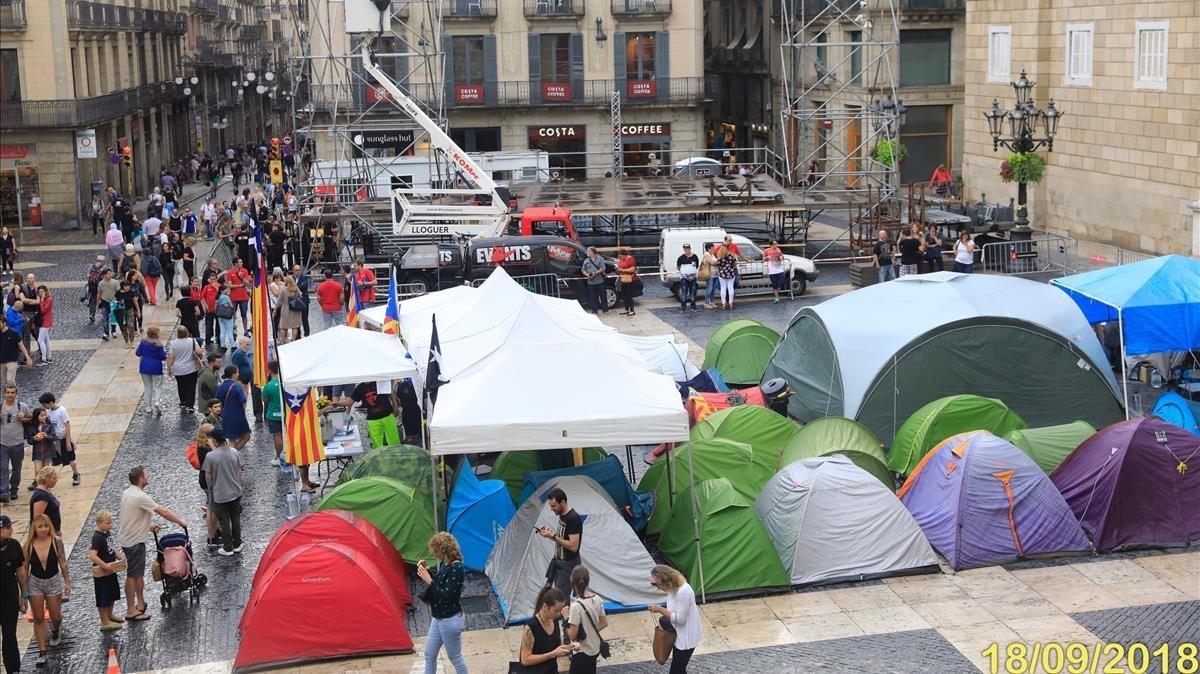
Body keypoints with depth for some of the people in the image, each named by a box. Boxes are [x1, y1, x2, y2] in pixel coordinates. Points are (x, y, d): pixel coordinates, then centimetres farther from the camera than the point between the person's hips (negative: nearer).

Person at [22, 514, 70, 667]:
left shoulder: (56, 542, -14)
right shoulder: (29, 545, -13)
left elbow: (63, 563, -4)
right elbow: (25, 568, -3)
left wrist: (67, 582, -1)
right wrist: (24, 588, 0)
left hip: (53, 581, 0)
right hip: (35, 583, 0)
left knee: (55, 616, 10)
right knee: (38, 618, 3)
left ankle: (56, 631, 46)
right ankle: (42, 652, 10)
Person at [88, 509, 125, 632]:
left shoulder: (107, 533, 3)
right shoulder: (97, 537, -24)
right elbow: (92, 556, -34)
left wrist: (121, 557, 3)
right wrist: (105, 566, -34)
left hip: (111, 570, 9)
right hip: (102, 573, -9)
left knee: (113, 594, 23)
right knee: (103, 598, 4)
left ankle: (109, 615, 42)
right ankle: (105, 623, 14)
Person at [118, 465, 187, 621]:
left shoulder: (126, 493, 7)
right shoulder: (140, 497, -23)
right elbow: (163, 512, -18)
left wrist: (148, 526, 20)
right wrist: (180, 522, -8)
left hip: (128, 537, 10)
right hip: (134, 541, -10)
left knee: (139, 573, 17)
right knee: (132, 575, -4)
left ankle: (140, 603, 26)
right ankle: (131, 611, 0)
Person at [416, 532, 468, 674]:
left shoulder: (456, 568, -25)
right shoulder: (444, 564, 2)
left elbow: (447, 596, -28)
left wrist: (429, 581, -27)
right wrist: (428, 572, 2)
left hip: (450, 620, -9)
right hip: (438, 618, 10)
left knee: (455, 657, 7)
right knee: (429, 654, 18)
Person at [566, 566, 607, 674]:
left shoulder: (576, 606, -26)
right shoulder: (597, 599, -5)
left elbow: (572, 635, -21)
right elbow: (604, 623, 5)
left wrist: (566, 619, -9)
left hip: (582, 653, -7)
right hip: (594, 649, 7)